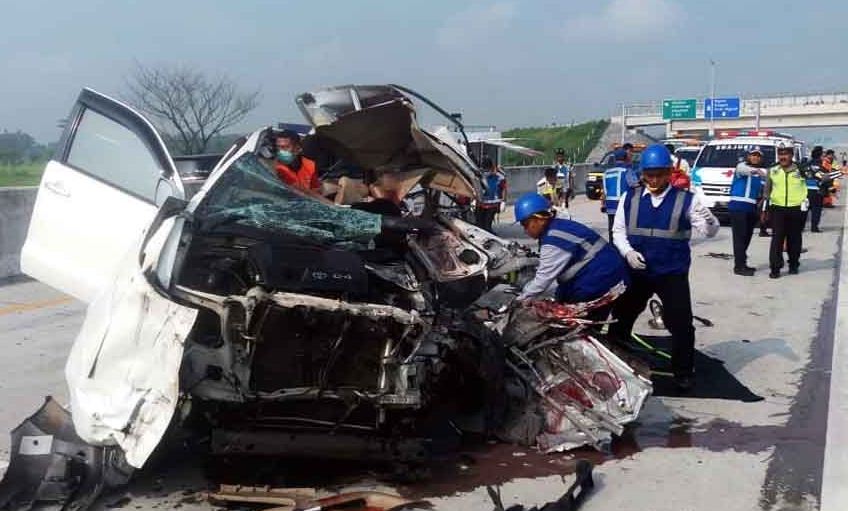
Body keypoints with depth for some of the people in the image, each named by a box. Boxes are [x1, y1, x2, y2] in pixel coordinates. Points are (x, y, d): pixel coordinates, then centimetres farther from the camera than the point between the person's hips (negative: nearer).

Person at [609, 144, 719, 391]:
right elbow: (618, 230, 7)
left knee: (680, 323, -2)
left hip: (673, 273, -2)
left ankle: (683, 372, 19)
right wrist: (627, 251, -12)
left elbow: (710, 232, -8)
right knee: (621, 317, 14)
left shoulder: (686, 199, -6)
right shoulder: (629, 198, 0)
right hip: (636, 271, 3)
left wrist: (708, 221, -32)